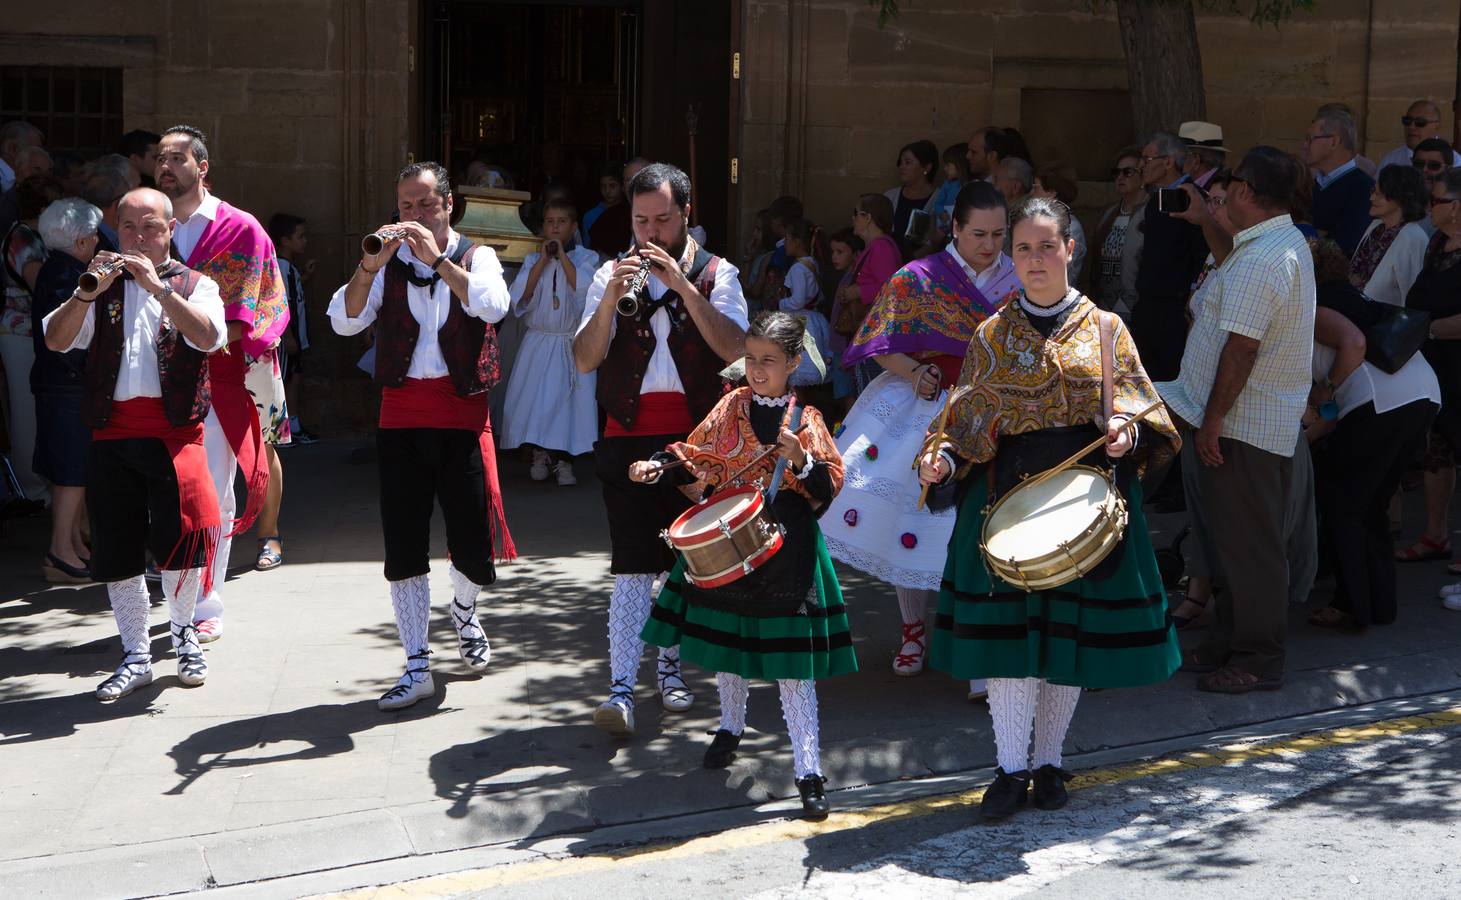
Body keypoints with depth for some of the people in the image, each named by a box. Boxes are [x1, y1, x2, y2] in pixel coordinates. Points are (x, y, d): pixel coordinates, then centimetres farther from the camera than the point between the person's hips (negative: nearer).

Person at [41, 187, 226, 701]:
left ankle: (183, 633, 10)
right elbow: (56, 340, 0)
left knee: (182, 534, -16)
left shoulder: (194, 285, 9)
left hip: (174, 431, -3)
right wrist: (89, 291, -14)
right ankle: (136, 657, 18)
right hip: (112, 433, 3)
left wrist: (157, 287, -18)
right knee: (116, 551, 5)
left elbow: (209, 337, -12)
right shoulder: (102, 289, 15)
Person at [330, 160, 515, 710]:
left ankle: (464, 614, 35)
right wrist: (369, 266, -18)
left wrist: (438, 260, -21)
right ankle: (417, 667, 7)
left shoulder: (475, 257, 6)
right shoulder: (388, 265, 9)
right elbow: (344, 321, -5)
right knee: (403, 545, 0)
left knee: (474, 539, 0)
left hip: (462, 414, -1)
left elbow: (493, 305, -16)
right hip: (401, 416, 1)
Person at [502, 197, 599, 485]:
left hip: (573, 344, -2)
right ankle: (540, 454, 17)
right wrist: (543, 260, -8)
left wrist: (562, 255, -12)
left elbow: (585, 288, -16)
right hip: (538, 342, 2)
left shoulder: (586, 257, 2)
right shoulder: (532, 259, 9)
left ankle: (563, 460, 3)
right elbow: (520, 296, -5)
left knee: (569, 399, -7)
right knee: (534, 397, -1)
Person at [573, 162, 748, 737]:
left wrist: (683, 285, -19)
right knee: (633, 565, -9)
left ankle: (671, 665, 27)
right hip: (630, 436, 0)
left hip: (696, 436, 1)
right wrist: (611, 298, -17)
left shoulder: (716, 275, 4)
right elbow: (585, 360, -2)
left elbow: (735, 349, -13)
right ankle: (621, 688, -11)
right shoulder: (612, 275, 8)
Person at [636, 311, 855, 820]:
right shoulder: (732, 407, 4)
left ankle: (809, 772, -3)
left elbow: (830, 484, -3)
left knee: (791, 662, -5)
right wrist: (659, 466, -7)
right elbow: (697, 455, 9)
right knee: (727, 639, 18)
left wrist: (801, 460, -21)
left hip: (785, 549, -4)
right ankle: (731, 726, 45)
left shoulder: (805, 419, -3)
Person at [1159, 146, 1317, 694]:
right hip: (1271, 419, 11)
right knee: (1233, 541, 18)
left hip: (1242, 424, -11)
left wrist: (1212, 419, -22)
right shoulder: (1289, 244, 13)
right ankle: (1226, 644, 28)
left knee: (1247, 545, -2)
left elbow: (1241, 347, -26)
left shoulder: (1258, 261, -22)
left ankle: (1258, 661, 6)